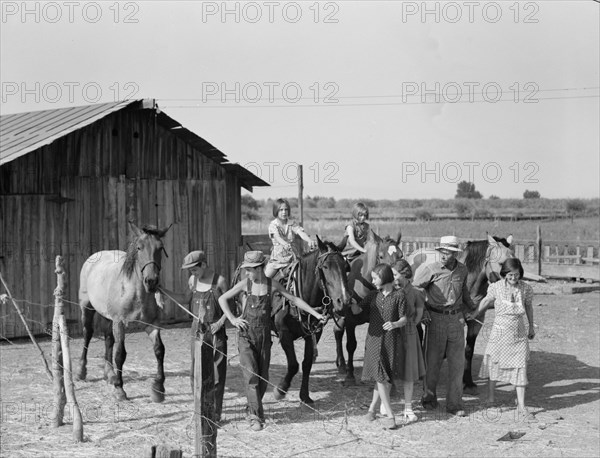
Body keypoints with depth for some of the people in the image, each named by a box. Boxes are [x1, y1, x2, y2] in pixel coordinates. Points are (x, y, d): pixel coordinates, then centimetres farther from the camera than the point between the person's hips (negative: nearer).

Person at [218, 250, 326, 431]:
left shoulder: (272, 285, -3)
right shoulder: (245, 284, -4)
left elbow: (294, 300, 6)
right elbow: (222, 299, 6)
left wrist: (316, 314, 4)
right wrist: (232, 319, -4)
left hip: (264, 335, 2)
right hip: (246, 335, -2)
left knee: (263, 377, 8)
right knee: (251, 374, -12)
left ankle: (254, 408, 32)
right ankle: (255, 416, -9)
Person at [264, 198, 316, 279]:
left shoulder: (292, 224, -1)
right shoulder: (273, 225, -8)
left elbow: (301, 233, -19)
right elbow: (277, 237, -27)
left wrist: (310, 240, -43)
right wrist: (285, 244, -50)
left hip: (291, 257, 1)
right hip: (277, 257, -1)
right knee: (267, 275, -6)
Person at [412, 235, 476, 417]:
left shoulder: (462, 269, 4)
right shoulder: (431, 270, -10)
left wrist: (473, 308, 28)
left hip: (456, 319, 3)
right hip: (436, 318, -3)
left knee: (457, 362, 3)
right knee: (433, 361, 4)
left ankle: (454, 403, 10)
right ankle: (429, 397, 24)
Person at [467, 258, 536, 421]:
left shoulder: (526, 289, -5)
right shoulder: (496, 287, -9)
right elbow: (486, 300, 9)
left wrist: (531, 327, 21)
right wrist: (474, 314, 20)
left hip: (519, 333, 1)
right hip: (500, 331, 0)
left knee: (520, 368, -2)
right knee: (494, 364, 8)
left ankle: (521, 408, 1)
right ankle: (490, 399, 25)